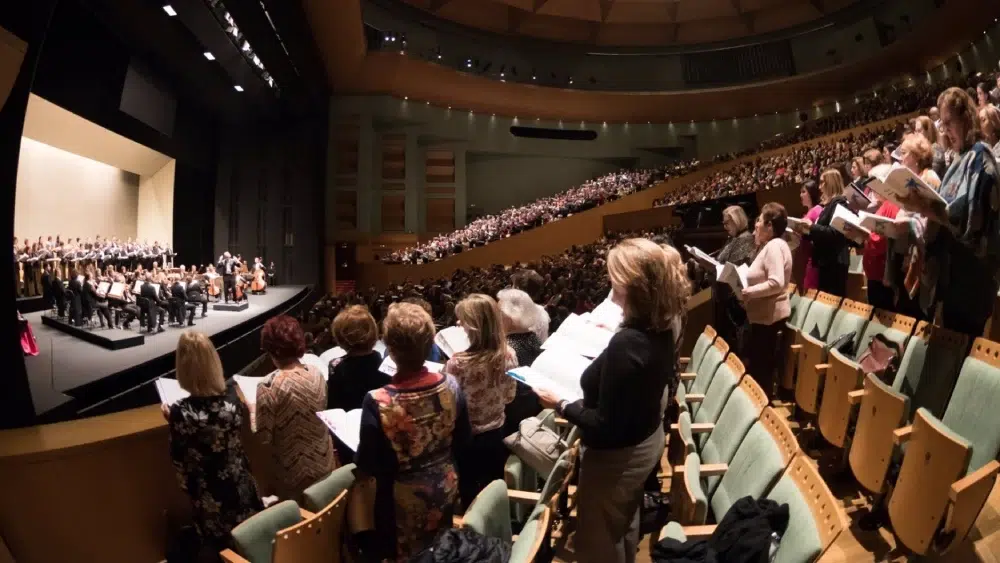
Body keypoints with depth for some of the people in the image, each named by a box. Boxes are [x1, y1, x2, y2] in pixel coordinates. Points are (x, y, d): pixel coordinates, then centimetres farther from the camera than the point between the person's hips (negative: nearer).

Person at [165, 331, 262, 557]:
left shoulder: (181, 412, -28)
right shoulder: (232, 395, -18)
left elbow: (179, 460, -14)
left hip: (209, 492, -3)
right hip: (238, 481, 3)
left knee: (218, 545, 22)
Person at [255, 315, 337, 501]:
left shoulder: (268, 387, -26)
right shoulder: (316, 374, -9)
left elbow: (264, 438, -18)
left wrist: (253, 412, -2)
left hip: (294, 473, -4)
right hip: (324, 463, 4)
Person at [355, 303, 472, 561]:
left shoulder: (377, 402, -30)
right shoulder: (451, 386, -19)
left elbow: (367, 467, -17)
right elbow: (462, 445, -4)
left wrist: (360, 456, 4)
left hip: (404, 499, -3)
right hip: (445, 489, 3)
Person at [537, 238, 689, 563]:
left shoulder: (626, 344, -35)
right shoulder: (661, 325, -9)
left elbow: (606, 426, -29)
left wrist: (560, 405, -18)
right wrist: (611, 333, 9)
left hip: (618, 455, -8)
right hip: (647, 439, 9)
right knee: (625, 525, 33)